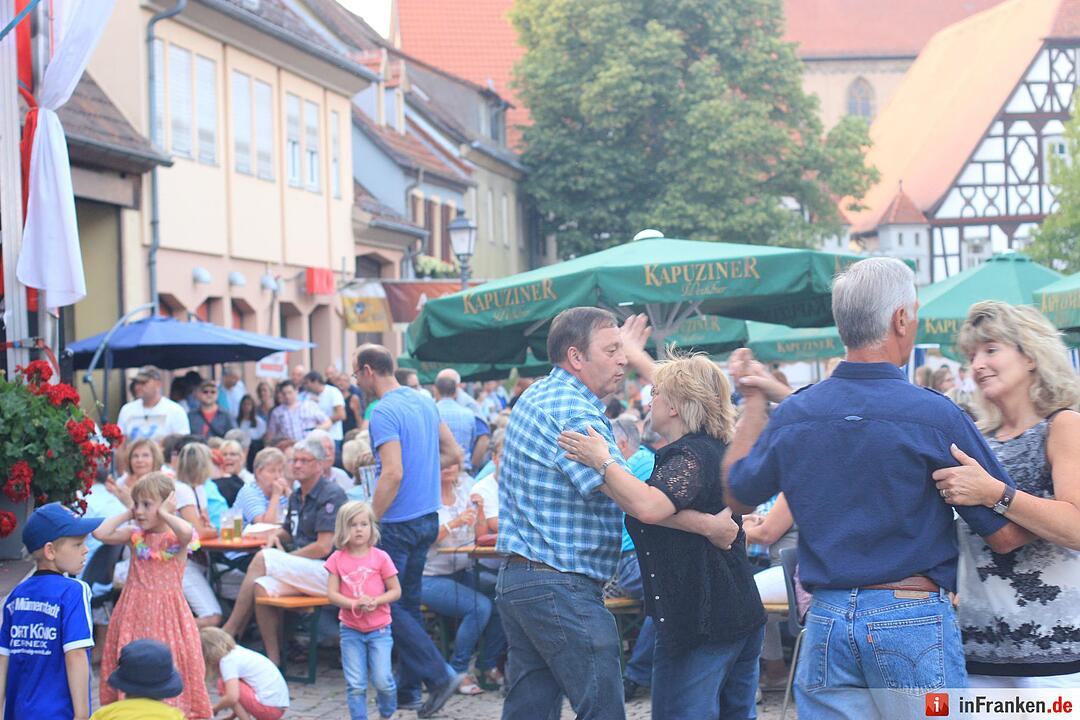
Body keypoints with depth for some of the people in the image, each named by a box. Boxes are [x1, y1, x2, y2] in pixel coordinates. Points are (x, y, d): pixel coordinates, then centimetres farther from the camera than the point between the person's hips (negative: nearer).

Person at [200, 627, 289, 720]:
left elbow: (232, 698, -20)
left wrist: (215, 709, -1)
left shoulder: (228, 661, -10)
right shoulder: (238, 651, 16)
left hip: (269, 707, -10)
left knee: (223, 684, -4)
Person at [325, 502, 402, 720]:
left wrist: (375, 601, -18)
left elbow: (396, 591, -1)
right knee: (356, 685, 2)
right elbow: (332, 593, -4)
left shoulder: (380, 557, -5)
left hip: (379, 629, -1)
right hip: (350, 630, 1)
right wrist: (355, 604, -20)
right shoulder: (338, 559, -1)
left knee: (382, 681, -3)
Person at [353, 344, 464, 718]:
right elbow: (454, 450, 17)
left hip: (399, 523, -9)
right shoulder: (425, 402, 9)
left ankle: (439, 675, -6)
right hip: (428, 518, 9)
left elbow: (393, 473, -26)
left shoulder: (384, 413, -18)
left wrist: (368, 522, -20)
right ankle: (408, 689, 20)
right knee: (409, 603, 15)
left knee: (389, 606, 0)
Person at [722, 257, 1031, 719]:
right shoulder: (935, 416, -12)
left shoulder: (790, 416, 1)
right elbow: (1004, 537, -7)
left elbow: (739, 497, 19)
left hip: (825, 622, 4)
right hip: (913, 620, -4)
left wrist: (754, 402, 26)